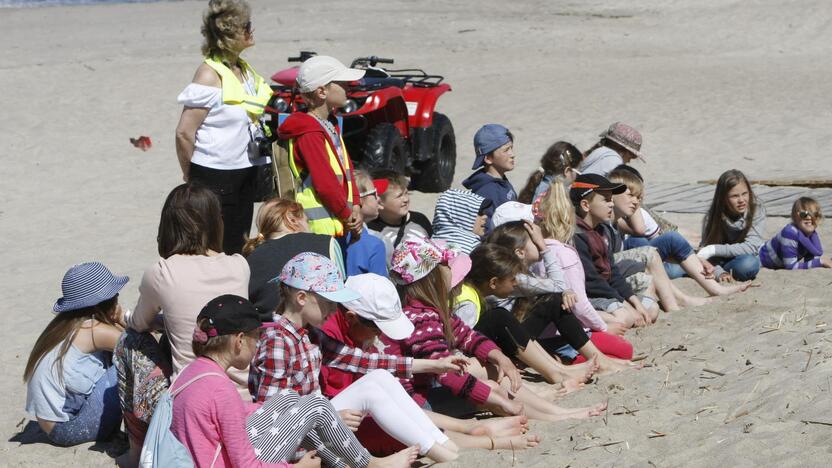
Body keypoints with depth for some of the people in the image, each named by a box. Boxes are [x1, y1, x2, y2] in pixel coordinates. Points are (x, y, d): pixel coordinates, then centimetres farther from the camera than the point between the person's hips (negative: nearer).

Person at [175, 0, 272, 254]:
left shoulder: (244, 69, 8)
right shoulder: (210, 75, -17)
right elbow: (184, 132, -19)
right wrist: (192, 177, -9)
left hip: (245, 173, 8)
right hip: (215, 177, -8)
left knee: (238, 250, 14)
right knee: (218, 252, -3)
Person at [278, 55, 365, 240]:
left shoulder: (331, 125, 16)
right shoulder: (309, 133, -16)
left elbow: (347, 168, 16)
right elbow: (324, 183, -20)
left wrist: (355, 207, 3)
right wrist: (348, 216, -11)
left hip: (338, 225, 10)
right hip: (320, 226, -10)